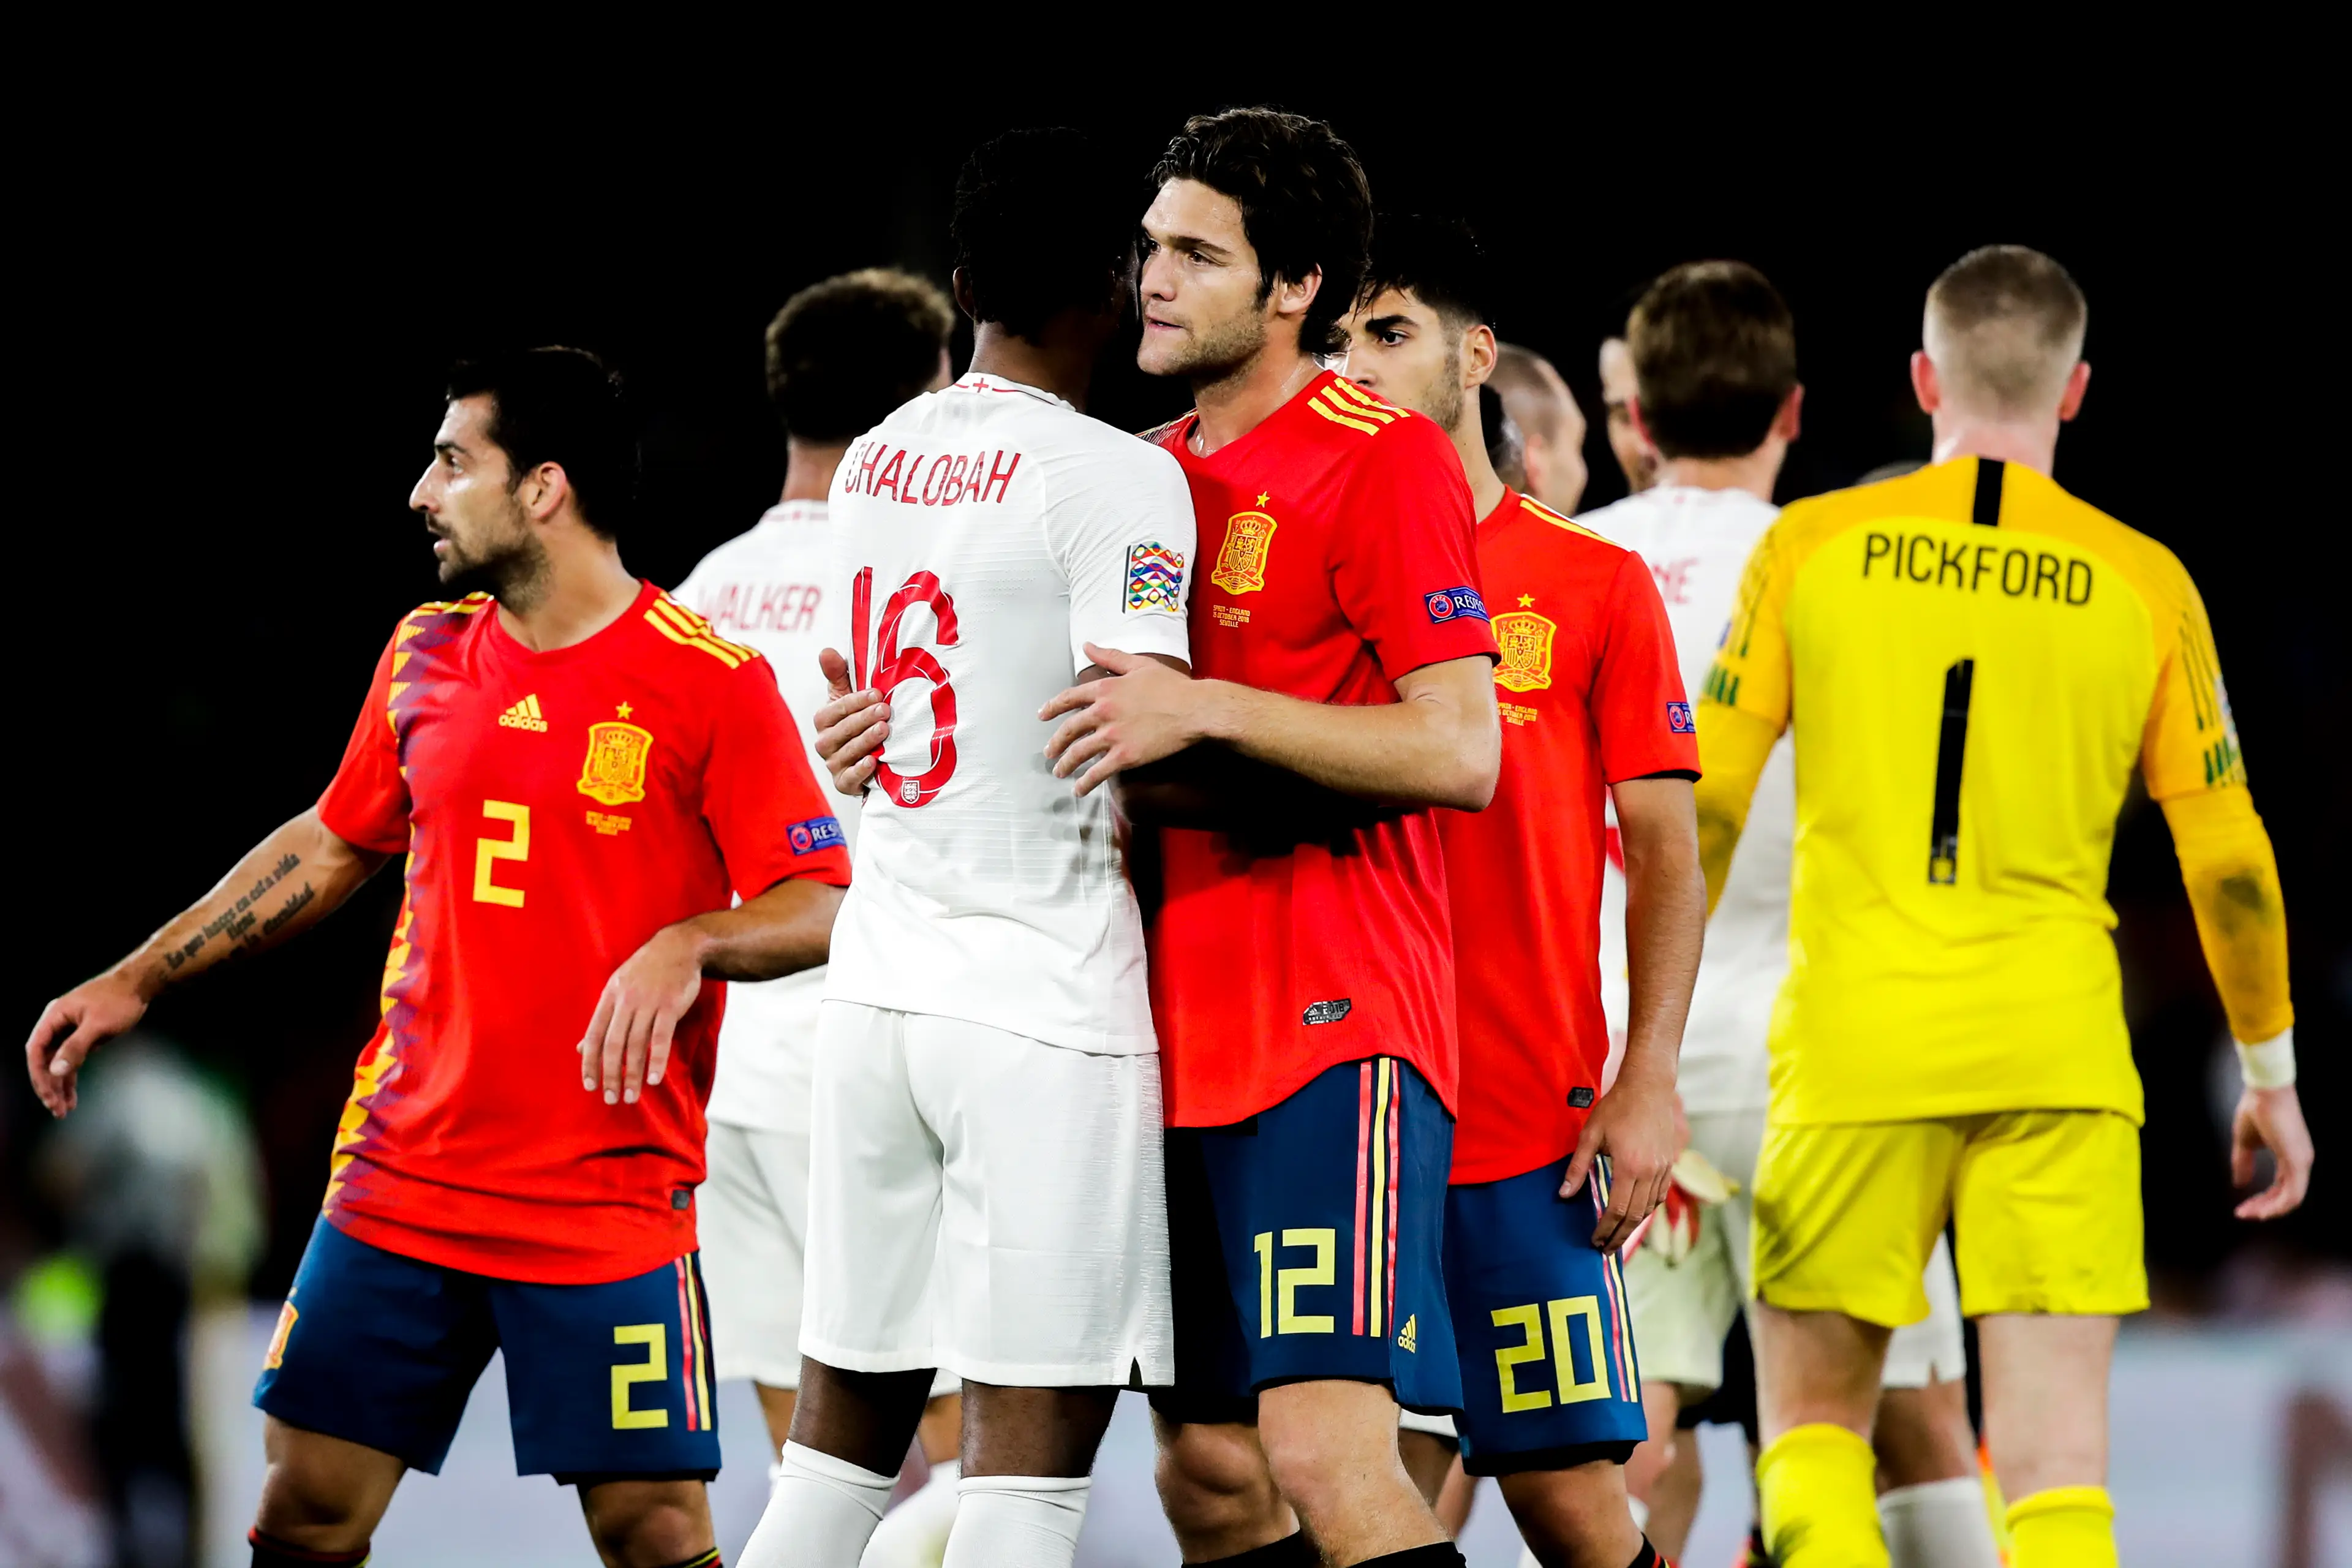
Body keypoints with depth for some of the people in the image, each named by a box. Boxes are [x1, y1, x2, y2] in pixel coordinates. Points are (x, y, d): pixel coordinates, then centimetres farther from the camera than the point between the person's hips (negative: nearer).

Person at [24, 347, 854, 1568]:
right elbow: (333, 844, 23)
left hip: (610, 1206, -5)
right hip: (399, 1188, 5)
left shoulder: (709, 682, -8)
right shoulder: (429, 655, 10)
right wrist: (136, 981, 21)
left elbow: (822, 908, -9)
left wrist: (687, 948, -28)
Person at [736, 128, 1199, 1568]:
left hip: (881, 977, 7)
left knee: (844, 1429, 11)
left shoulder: (875, 463, 12)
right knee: (1036, 1440, -6)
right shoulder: (1118, 478, -10)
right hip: (1044, 1001, -7)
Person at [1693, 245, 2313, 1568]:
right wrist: (2272, 1074, 17)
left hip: (1852, 1046, 0)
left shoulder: (1813, 548, 2)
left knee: (1812, 1429, 13)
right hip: (2058, 1052, 0)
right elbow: (2228, 859, 5)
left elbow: (1701, 808, 0)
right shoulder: (2143, 584, 3)